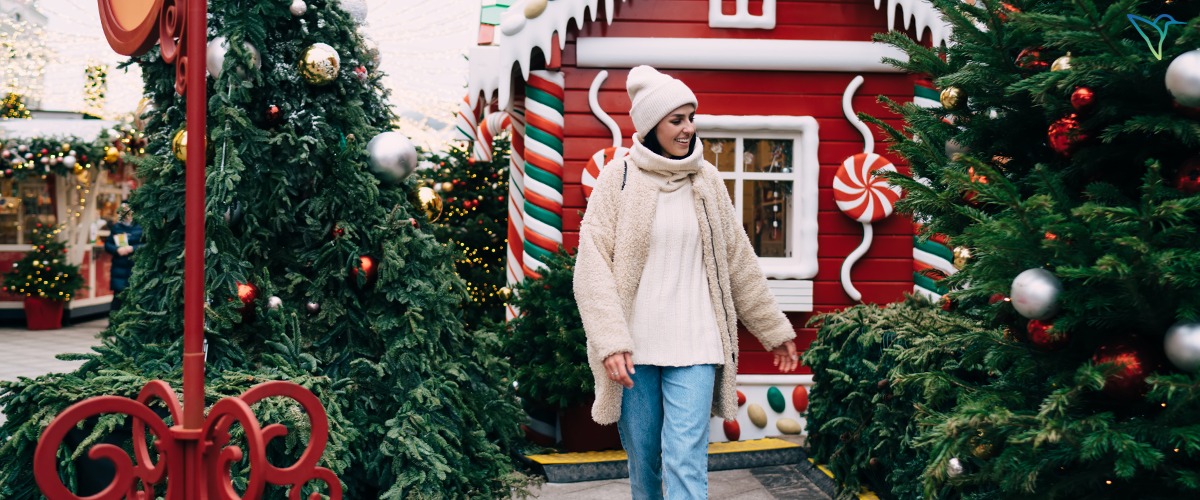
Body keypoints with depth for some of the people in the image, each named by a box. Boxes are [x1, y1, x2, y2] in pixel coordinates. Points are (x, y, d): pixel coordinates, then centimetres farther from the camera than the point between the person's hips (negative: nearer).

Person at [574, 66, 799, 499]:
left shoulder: (706, 180, 7)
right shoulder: (619, 178, -1)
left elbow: (738, 261, 14)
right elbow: (592, 264, -7)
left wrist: (774, 330, 18)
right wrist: (611, 341, -18)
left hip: (694, 348, 1)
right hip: (634, 349, -1)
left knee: (686, 463, -9)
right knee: (642, 461, 9)